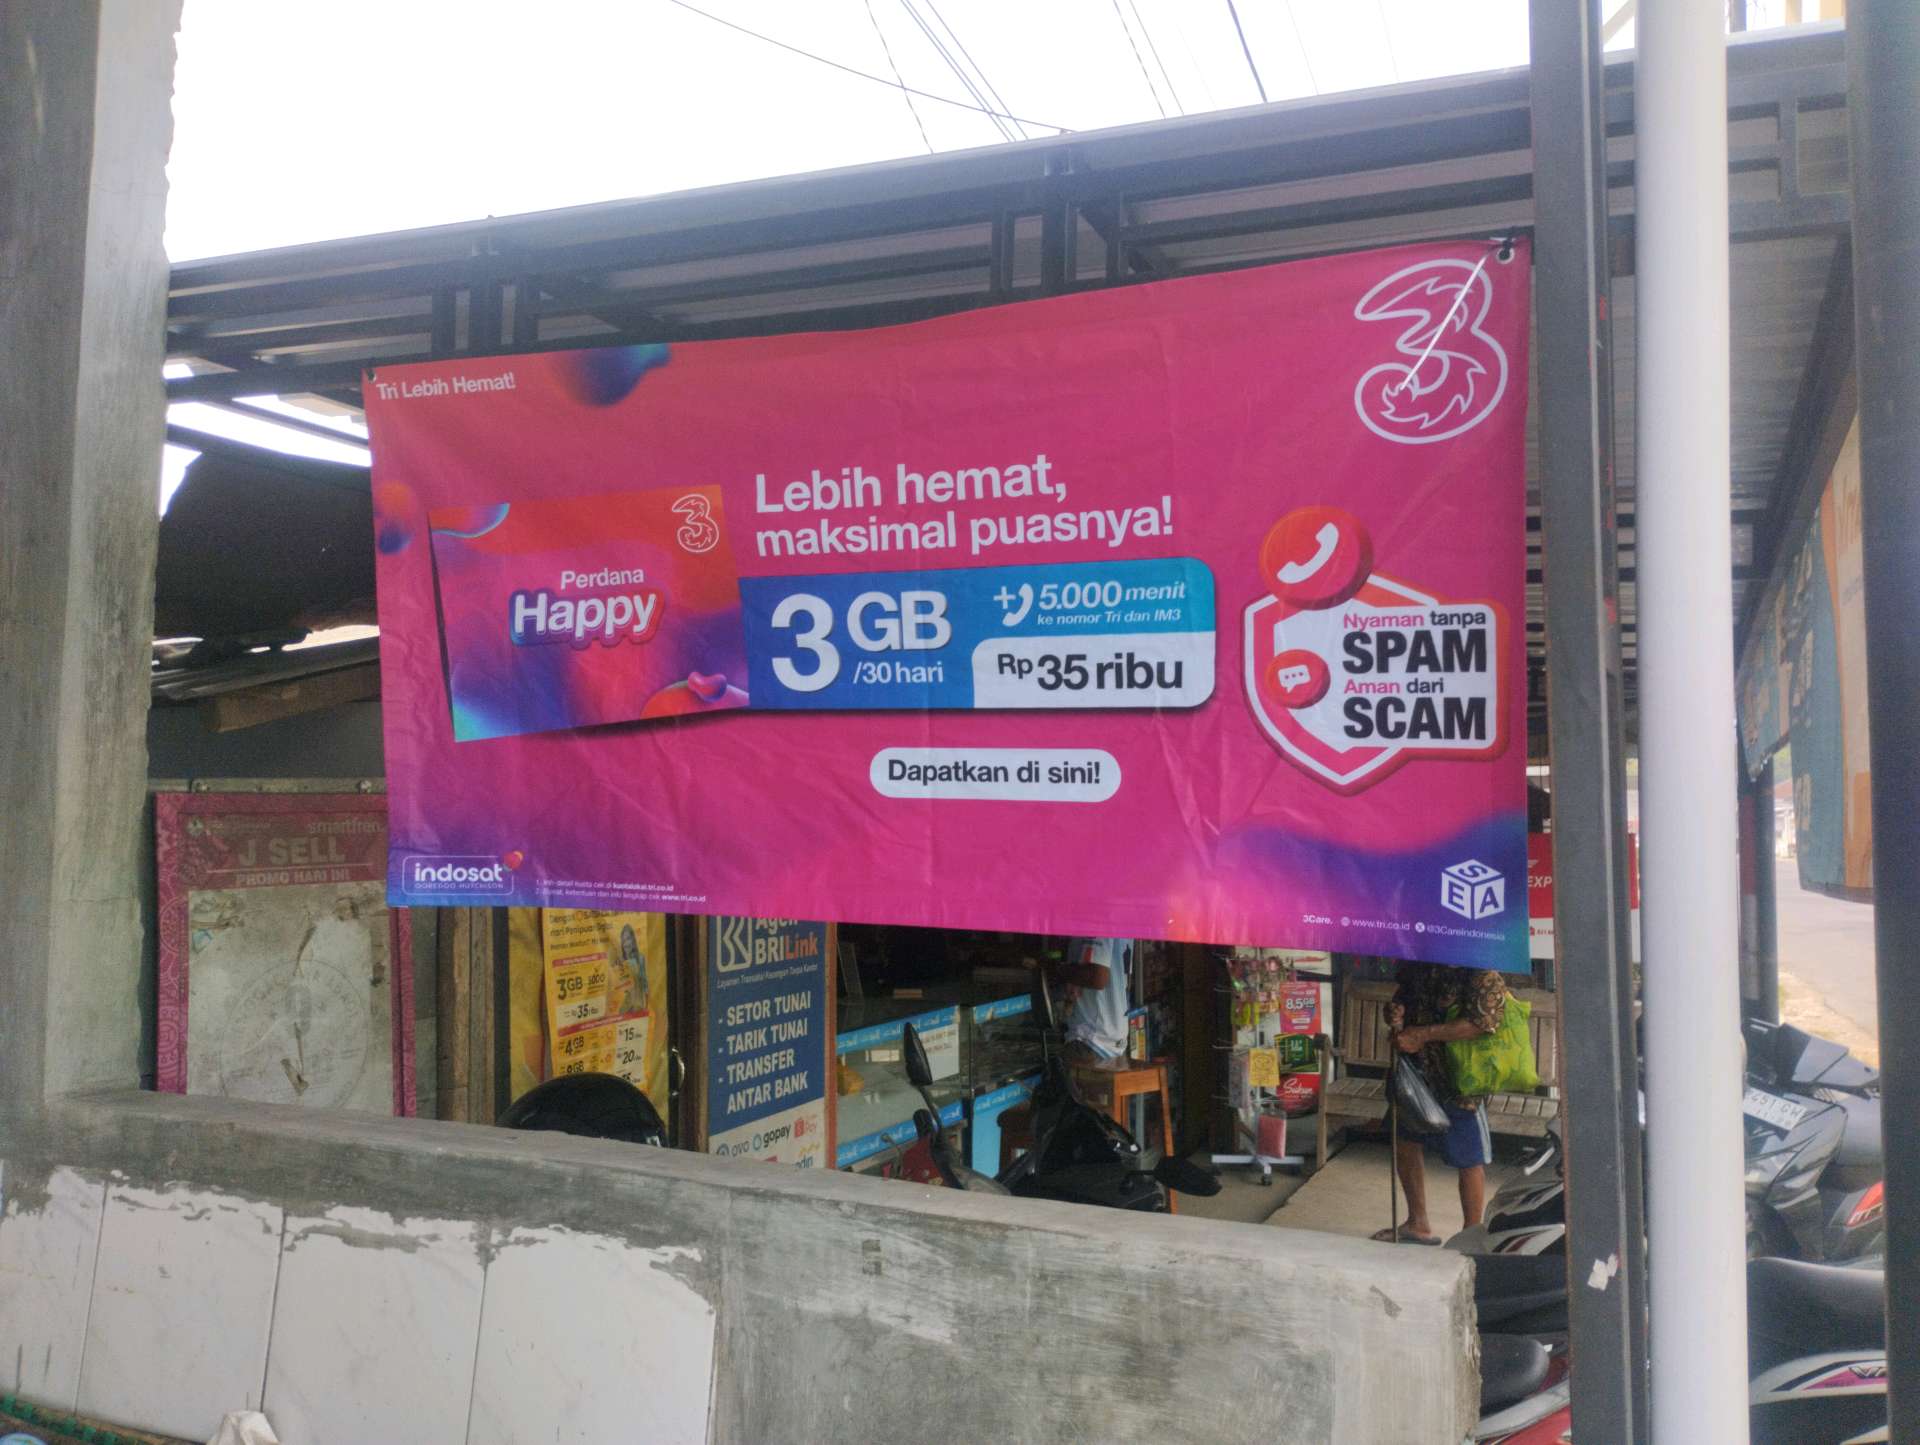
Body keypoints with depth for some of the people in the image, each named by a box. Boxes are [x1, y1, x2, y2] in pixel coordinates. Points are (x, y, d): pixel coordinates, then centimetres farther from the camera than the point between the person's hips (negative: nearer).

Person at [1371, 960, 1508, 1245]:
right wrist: (1395, 1015, -6)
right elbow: (1402, 995, 19)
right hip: (1419, 1070, 8)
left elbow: (1481, 1023, -25)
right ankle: (1418, 1224, 36)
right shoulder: (1416, 964, 5)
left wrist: (1423, 1035, -25)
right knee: (1406, 1143, 18)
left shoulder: (1483, 973, -17)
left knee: (1469, 1160, 4)